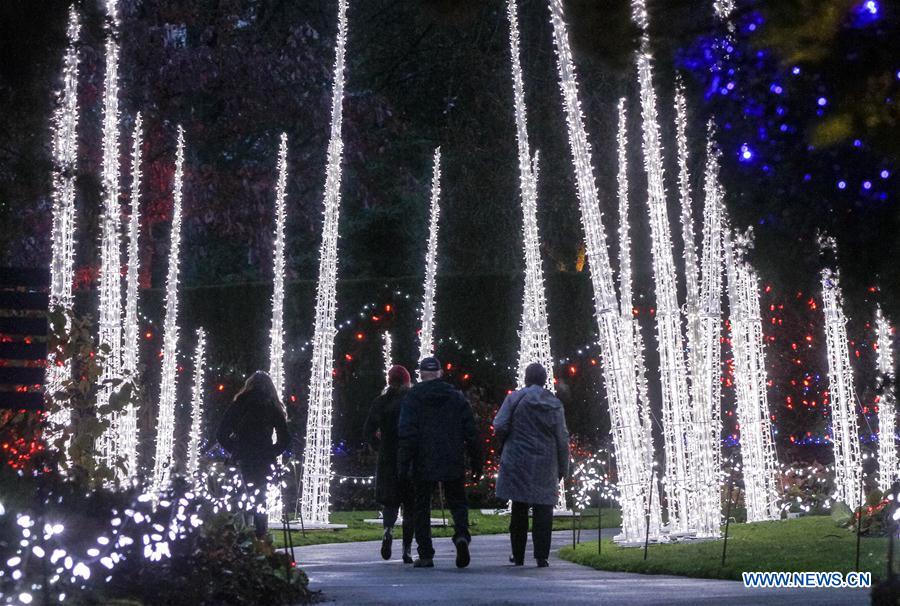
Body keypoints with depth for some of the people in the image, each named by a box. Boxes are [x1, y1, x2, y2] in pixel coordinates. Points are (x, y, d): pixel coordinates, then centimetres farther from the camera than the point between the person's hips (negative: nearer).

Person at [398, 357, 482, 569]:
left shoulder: (412, 398, -3)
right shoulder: (457, 397, 5)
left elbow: (407, 433, -9)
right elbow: (471, 433, 5)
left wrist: (404, 464, -7)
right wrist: (476, 462, 11)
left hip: (423, 464, -2)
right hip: (453, 464, 2)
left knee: (422, 507, 9)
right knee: (457, 502, 13)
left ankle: (425, 555, 6)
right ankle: (461, 534, -16)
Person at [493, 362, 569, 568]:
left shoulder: (515, 398, -3)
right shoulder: (554, 404, 3)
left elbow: (499, 427, -11)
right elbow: (562, 439, 3)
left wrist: (505, 444, 11)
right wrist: (562, 468, 10)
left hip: (517, 462, -1)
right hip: (545, 465, 1)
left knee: (519, 510, 7)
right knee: (543, 512, 4)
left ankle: (518, 556, 11)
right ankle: (541, 556, -1)